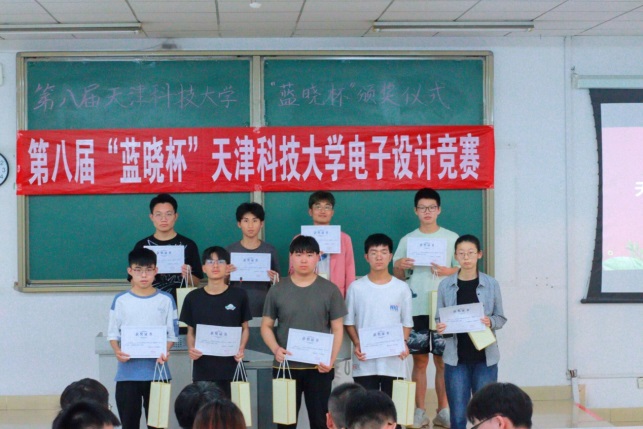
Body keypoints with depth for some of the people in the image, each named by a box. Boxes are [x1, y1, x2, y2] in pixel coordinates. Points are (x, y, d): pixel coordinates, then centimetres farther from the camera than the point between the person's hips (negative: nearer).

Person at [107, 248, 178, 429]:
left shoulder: (166, 300, 2)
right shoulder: (120, 300, 2)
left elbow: (172, 334, 3)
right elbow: (112, 333, 4)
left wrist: (165, 352, -15)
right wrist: (117, 351, -15)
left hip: (156, 370, 0)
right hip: (127, 371, 0)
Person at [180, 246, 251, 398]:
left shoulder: (239, 295, 4)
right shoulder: (193, 298, 6)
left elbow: (245, 328, 10)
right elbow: (190, 331, 12)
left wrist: (241, 348, -7)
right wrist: (191, 348, -7)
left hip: (231, 368, -1)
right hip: (202, 369, 1)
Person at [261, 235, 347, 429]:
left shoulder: (330, 290, 0)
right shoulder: (277, 290, 2)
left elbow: (337, 329, 1)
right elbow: (266, 326, 5)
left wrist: (331, 358, -13)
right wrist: (276, 349, -14)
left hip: (319, 368, -1)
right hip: (285, 367, 1)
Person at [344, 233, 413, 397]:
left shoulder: (401, 288, 4)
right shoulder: (356, 287, 2)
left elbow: (407, 322, 9)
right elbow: (349, 322, 6)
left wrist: (404, 343, -9)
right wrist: (356, 344, -10)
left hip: (393, 361, 1)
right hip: (364, 362, -1)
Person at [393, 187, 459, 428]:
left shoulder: (451, 238, 5)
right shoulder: (407, 240, 9)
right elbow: (398, 277, 12)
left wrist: (447, 271, -15)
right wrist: (398, 267, -11)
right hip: (416, 309, 1)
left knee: (443, 361, 1)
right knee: (419, 361, 4)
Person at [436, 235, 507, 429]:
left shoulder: (491, 284, 0)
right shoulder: (445, 285, 1)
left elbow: (501, 318, 5)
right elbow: (439, 318, 6)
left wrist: (490, 322, -16)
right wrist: (439, 327, -16)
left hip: (485, 356, 0)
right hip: (456, 357, 0)